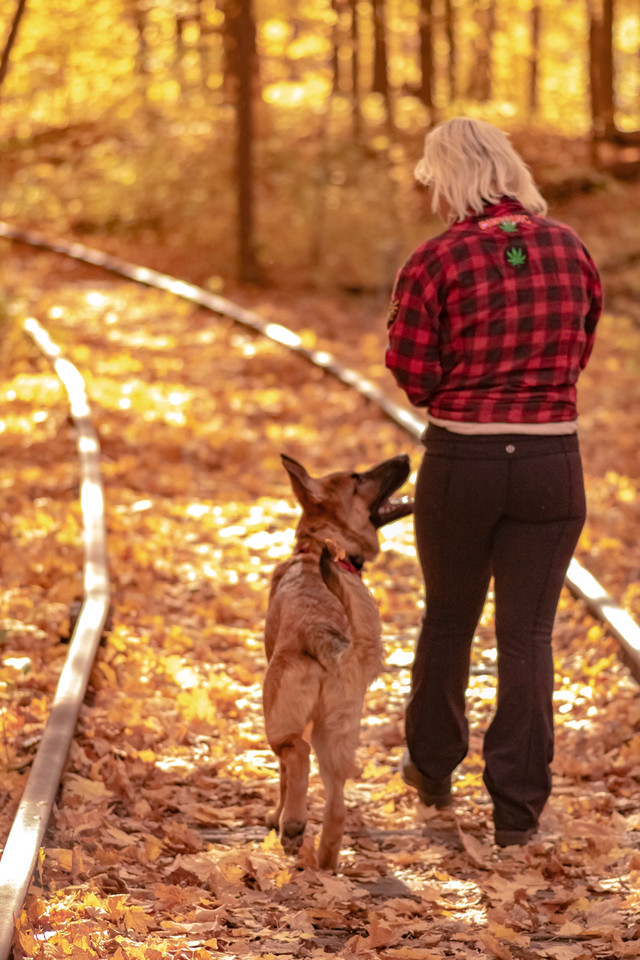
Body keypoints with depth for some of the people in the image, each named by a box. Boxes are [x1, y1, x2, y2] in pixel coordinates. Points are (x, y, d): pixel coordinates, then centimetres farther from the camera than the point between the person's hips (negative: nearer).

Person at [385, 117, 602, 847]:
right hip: (551, 461, 1)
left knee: (448, 619, 19)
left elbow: (414, 377, -9)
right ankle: (517, 809, 5)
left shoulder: (436, 262, -11)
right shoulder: (568, 249, 0)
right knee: (527, 635, 5)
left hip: (460, 459, -1)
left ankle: (432, 770, 36)